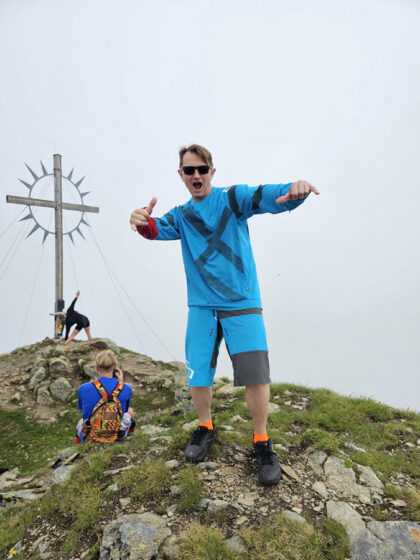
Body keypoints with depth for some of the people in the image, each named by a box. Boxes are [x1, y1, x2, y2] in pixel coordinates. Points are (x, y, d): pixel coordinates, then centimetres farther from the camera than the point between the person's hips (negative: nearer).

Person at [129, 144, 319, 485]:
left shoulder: (232, 198, 0)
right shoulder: (181, 215, 10)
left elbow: (264, 197, -18)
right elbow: (160, 229, -10)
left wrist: (294, 189, -42)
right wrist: (143, 222, -35)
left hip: (242, 303, -3)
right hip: (202, 305, 3)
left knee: (256, 375, -8)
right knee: (198, 374, 5)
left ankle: (262, 442, 16)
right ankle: (206, 428, 32)